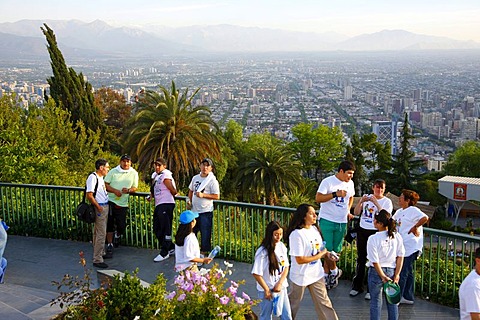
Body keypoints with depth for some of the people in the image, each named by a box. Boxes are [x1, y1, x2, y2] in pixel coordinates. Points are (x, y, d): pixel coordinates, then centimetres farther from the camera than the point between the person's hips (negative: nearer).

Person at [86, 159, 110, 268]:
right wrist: (98, 207, -16)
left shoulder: (100, 177, 14)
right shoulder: (93, 177, -16)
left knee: (99, 232, 20)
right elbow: (89, 195, -20)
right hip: (100, 207, -10)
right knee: (101, 234, -9)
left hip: (105, 206, 10)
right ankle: (97, 260, -5)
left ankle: (101, 252, 33)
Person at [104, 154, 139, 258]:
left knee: (122, 226, -1)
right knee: (109, 225, -1)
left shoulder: (134, 173, 6)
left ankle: (118, 235, 35)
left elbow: (135, 188, 10)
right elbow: (105, 184, 0)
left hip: (123, 203, 1)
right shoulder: (113, 171, 1)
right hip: (111, 201, -1)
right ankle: (110, 246, 11)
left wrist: (128, 190, -13)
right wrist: (114, 191, -16)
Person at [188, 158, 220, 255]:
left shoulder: (212, 181, -10)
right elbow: (191, 190, 22)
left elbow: (217, 196, -13)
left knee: (205, 233, 0)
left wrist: (203, 195, -20)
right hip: (194, 210, 6)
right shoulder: (195, 178, 9)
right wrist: (189, 200, 5)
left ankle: (204, 252, 11)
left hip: (206, 211, -6)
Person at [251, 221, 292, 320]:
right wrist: (267, 290, -11)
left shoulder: (282, 247, -3)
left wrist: (280, 283, -7)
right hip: (267, 290, -5)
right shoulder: (262, 252, -20)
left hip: (281, 288, 5)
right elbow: (256, 273, -16)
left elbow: (286, 267, 4)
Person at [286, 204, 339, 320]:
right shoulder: (296, 234, -23)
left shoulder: (315, 229, 0)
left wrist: (326, 254, -9)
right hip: (301, 276, -6)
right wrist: (320, 255, -18)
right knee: (294, 303, 15)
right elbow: (299, 260, -24)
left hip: (316, 274, 6)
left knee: (324, 302, 10)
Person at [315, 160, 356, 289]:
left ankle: (326, 275, 21)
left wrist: (348, 210, 14)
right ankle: (334, 271, 12)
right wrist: (335, 194, -23)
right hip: (327, 220, -5)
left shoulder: (350, 183, 8)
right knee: (328, 249, -8)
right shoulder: (328, 181, -10)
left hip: (342, 222, 5)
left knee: (335, 250, 9)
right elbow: (318, 198, -17)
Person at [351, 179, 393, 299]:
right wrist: (361, 202, -14)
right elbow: (356, 213, 2)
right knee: (361, 259, 10)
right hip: (362, 231, 3)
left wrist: (376, 203, -23)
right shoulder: (366, 197, 8)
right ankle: (357, 286, 21)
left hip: (376, 233, -3)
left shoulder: (387, 201, -1)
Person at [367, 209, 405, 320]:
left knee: (375, 301, 11)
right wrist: (396, 275, -2)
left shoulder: (373, 239, -19)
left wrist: (383, 276, -11)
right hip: (392, 270, 4)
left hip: (377, 271, -4)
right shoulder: (397, 236, -6)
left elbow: (375, 262, -17)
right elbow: (400, 257, -4)